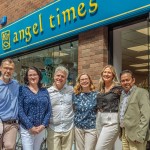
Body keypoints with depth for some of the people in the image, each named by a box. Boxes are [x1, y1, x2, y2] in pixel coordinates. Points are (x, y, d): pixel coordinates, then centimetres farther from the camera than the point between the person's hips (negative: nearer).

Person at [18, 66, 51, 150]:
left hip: (41, 128, 4)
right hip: (27, 128, -4)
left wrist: (43, 125, -8)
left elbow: (49, 110, 5)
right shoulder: (22, 89, -2)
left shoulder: (44, 91, 8)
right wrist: (30, 126, -15)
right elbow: (20, 110, -9)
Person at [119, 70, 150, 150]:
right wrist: (121, 132, 11)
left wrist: (139, 136, -21)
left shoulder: (141, 92, -8)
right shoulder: (123, 94, 15)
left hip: (135, 135, -7)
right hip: (124, 133, 7)